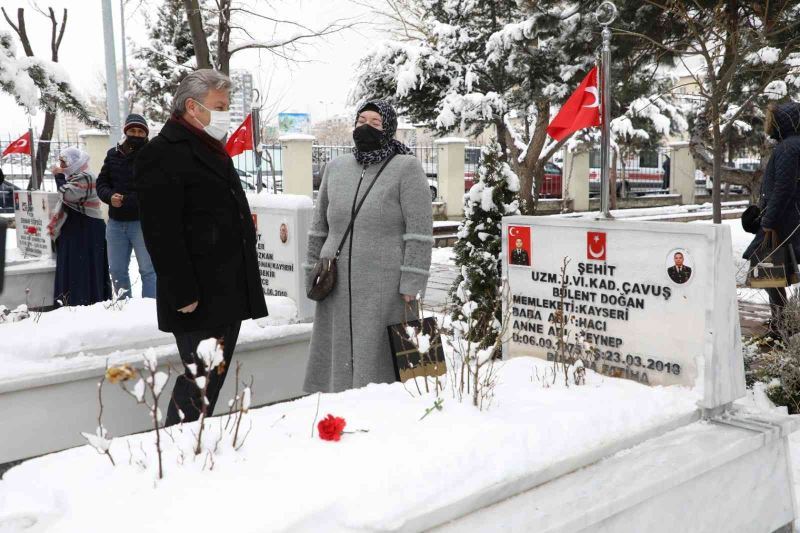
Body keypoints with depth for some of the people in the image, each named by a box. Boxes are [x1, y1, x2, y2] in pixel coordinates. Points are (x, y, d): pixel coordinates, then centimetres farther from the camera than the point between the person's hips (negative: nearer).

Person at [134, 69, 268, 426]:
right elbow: (162, 233, -19)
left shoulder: (212, 150, 19)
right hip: (199, 301, -10)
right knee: (199, 382, -6)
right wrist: (183, 295, -22)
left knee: (214, 380, 15)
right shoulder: (162, 154, -12)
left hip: (228, 296, 10)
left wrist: (244, 286, 21)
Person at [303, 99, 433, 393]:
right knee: (337, 357, 9)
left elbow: (419, 231, -8)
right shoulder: (336, 167, 13)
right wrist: (312, 273, 16)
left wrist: (411, 286, -13)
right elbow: (320, 225, 19)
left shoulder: (406, 167, -3)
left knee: (379, 358, -3)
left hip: (385, 287, -5)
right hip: (337, 288, 5)